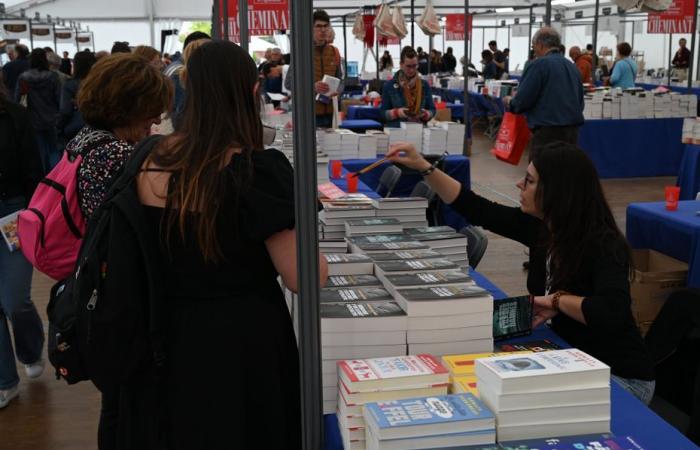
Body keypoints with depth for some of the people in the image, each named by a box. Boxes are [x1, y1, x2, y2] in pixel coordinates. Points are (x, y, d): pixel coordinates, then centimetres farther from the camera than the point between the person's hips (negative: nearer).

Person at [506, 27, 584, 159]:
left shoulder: (539, 64, -8)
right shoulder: (572, 66, 13)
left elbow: (523, 100, -10)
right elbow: (580, 101, 18)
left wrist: (511, 101, 10)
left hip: (548, 132, -7)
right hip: (572, 130, 7)